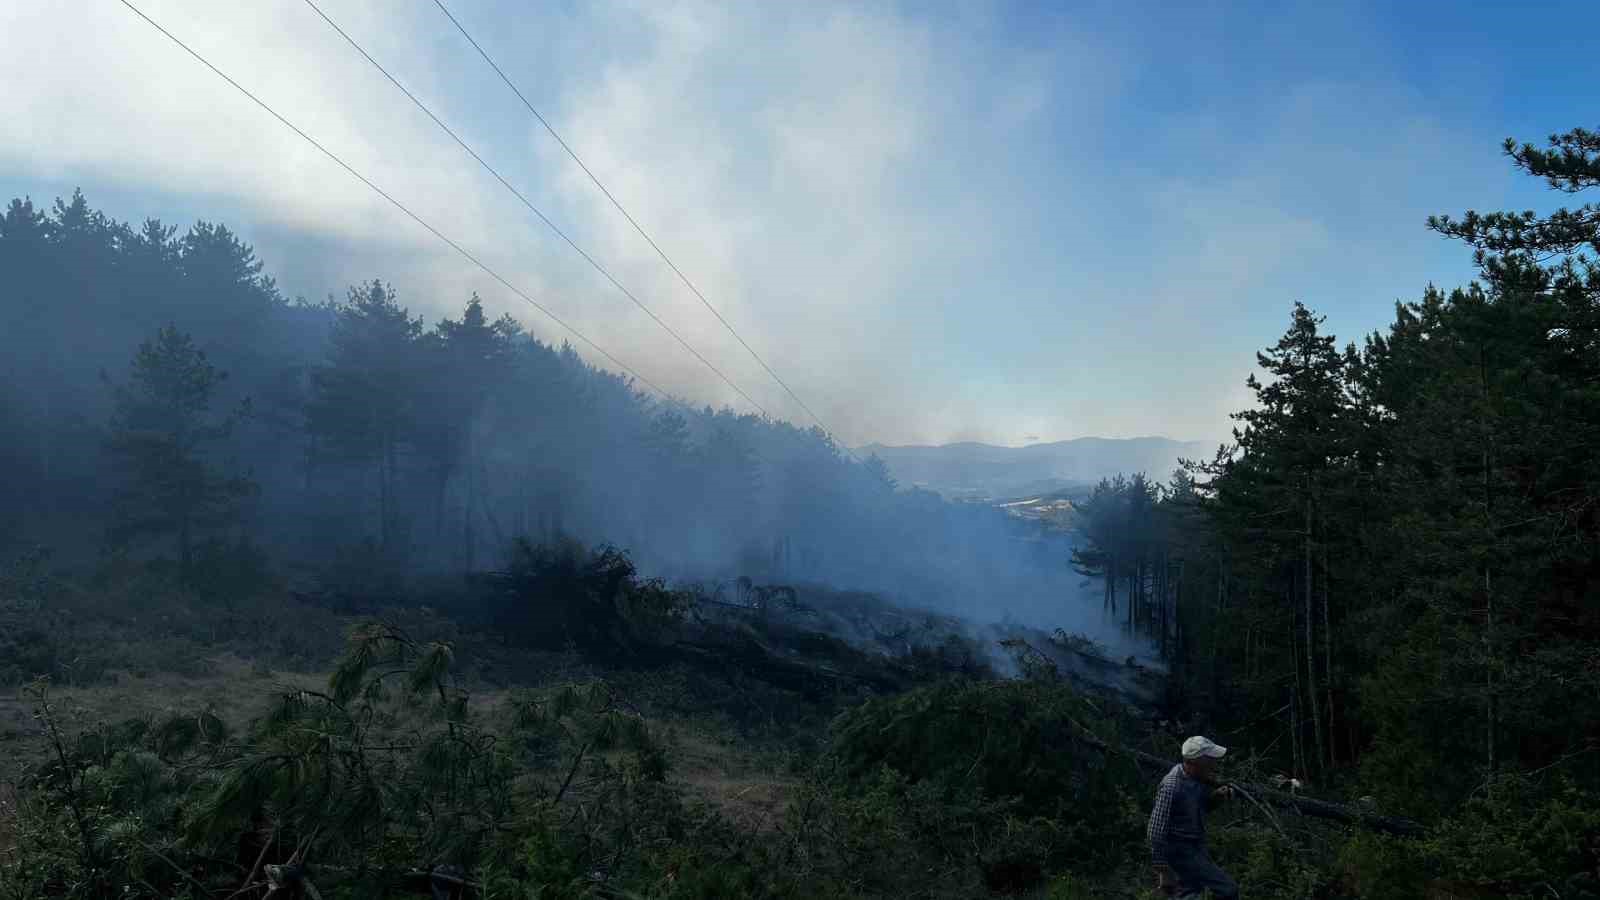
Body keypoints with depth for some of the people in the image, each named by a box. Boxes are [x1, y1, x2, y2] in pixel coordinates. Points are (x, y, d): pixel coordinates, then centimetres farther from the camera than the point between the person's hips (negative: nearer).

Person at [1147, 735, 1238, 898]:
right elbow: (1156, 833, -24)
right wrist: (1164, 871, -21)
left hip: (1197, 847, 9)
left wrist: (1217, 796, -7)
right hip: (1181, 852, -9)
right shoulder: (1171, 787, -28)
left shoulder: (1198, 778, -4)